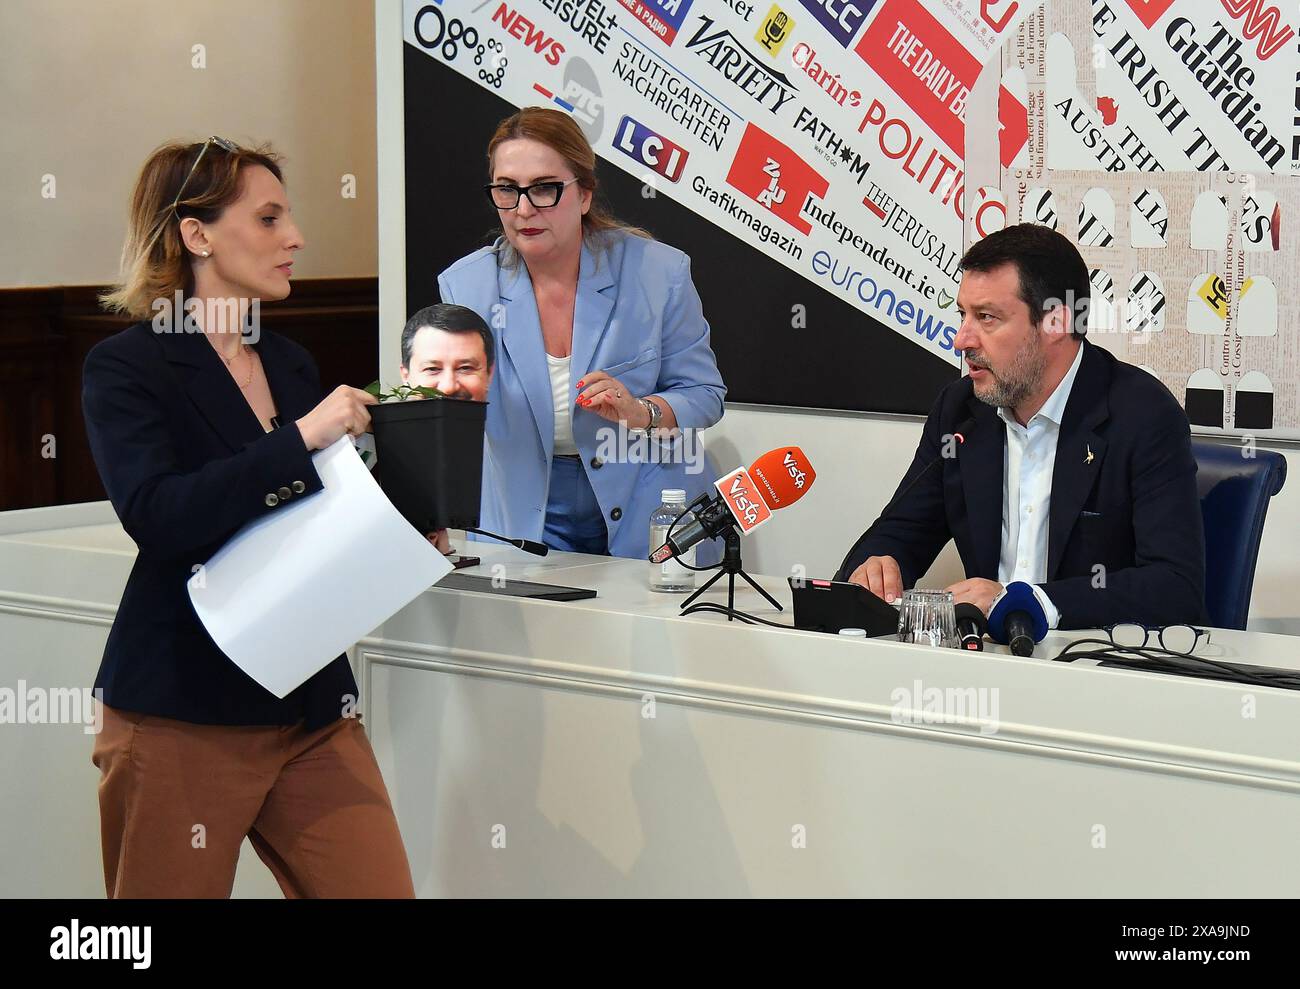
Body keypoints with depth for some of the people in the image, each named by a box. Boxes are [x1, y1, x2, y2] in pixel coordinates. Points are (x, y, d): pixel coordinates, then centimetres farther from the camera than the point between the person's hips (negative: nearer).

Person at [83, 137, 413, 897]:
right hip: (182, 715, -5)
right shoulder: (127, 368, -5)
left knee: (380, 887, -3)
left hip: (311, 701, 6)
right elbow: (156, 515, -22)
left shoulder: (293, 364, 14)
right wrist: (302, 437, -22)